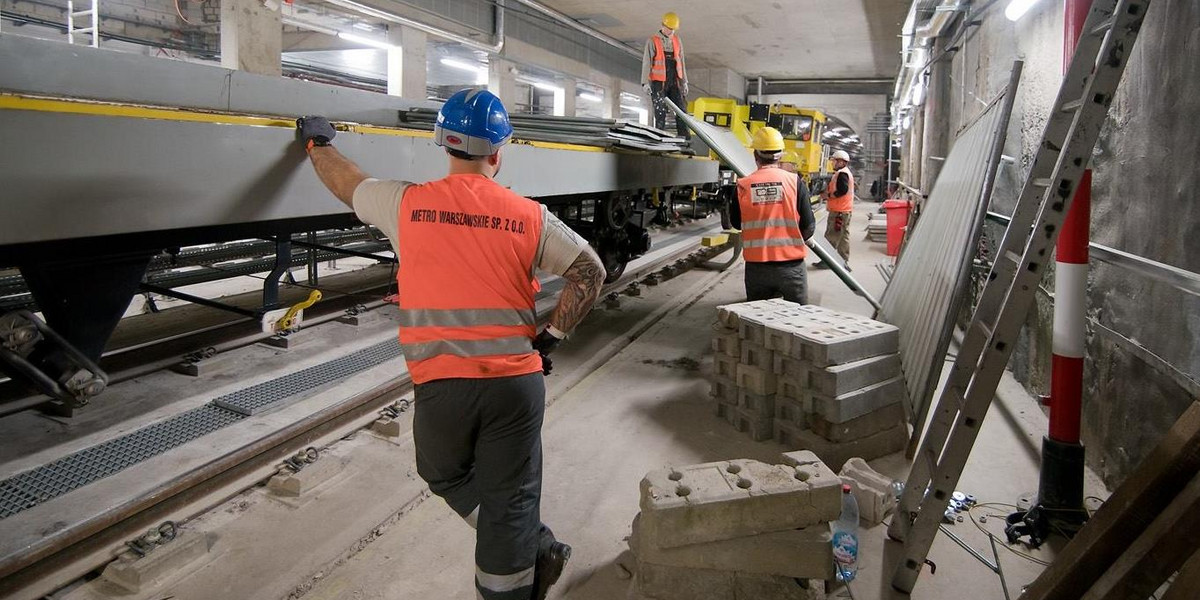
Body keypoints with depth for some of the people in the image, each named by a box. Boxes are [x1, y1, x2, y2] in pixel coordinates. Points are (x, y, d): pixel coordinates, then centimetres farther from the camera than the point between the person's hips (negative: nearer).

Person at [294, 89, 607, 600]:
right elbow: (590, 273, 4)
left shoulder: (407, 204, -1)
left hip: (442, 385, 0)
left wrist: (317, 142, 38)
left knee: (447, 478, 25)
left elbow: (346, 183, 18)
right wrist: (550, 338, 8)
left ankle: (538, 550, 23)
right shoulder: (530, 217, 1)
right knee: (509, 499, 11)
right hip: (517, 380, 0)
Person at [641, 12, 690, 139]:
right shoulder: (653, 41, 0)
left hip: (675, 81, 4)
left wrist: (684, 81, 14)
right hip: (659, 82, -4)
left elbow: (681, 61, 17)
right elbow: (646, 62, -3)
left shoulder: (677, 41, 14)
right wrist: (645, 82, -11)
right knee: (661, 110, -4)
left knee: (681, 107, -6)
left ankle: (684, 135, -8)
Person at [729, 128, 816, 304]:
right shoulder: (794, 181, -7)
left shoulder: (743, 186, -5)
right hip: (791, 265, -1)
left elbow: (736, 223, 8)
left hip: (756, 267, 1)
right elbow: (809, 226, -4)